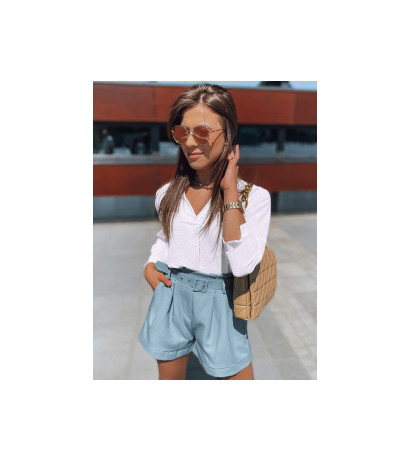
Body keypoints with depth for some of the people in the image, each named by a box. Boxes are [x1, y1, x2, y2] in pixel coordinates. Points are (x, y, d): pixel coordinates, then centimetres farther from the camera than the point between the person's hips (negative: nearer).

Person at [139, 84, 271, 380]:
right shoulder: (168, 194, 0)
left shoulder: (254, 196, -14)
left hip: (218, 303, -3)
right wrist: (150, 265, -1)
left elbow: (242, 264, -26)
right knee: (169, 378, 22)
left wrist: (230, 190, -24)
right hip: (170, 296, 4)